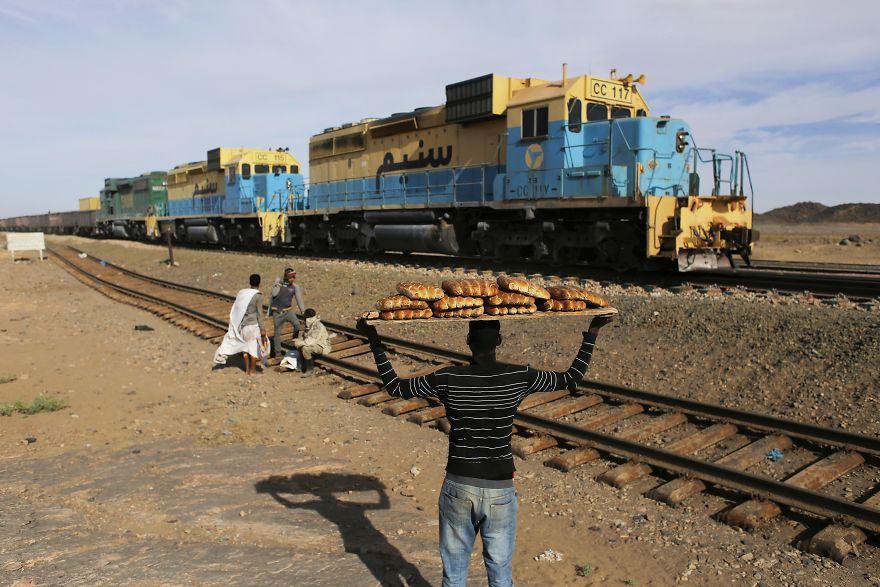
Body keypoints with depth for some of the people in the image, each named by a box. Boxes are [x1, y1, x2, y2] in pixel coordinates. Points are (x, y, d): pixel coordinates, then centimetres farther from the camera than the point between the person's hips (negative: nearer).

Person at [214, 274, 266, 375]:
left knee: (245, 346, 17)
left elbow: (235, 311, 6)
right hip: (253, 325, -5)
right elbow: (259, 314, -15)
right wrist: (262, 329, -8)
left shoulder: (242, 293, 2)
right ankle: (253, 370, 17)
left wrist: (237, 326, 15)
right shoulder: (258, 296, -16)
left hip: (242, 325, 5)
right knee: (254, 347, 9)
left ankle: (247, 369, 25)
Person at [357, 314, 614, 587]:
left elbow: (394, 386, 1)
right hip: (500, 492, 0)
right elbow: (572, 379, 4)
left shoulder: (447, 379, -10)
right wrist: (591, 333, 12)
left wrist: (375, 342, 8)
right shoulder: (519, 377, -9)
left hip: (458, 488, 0)